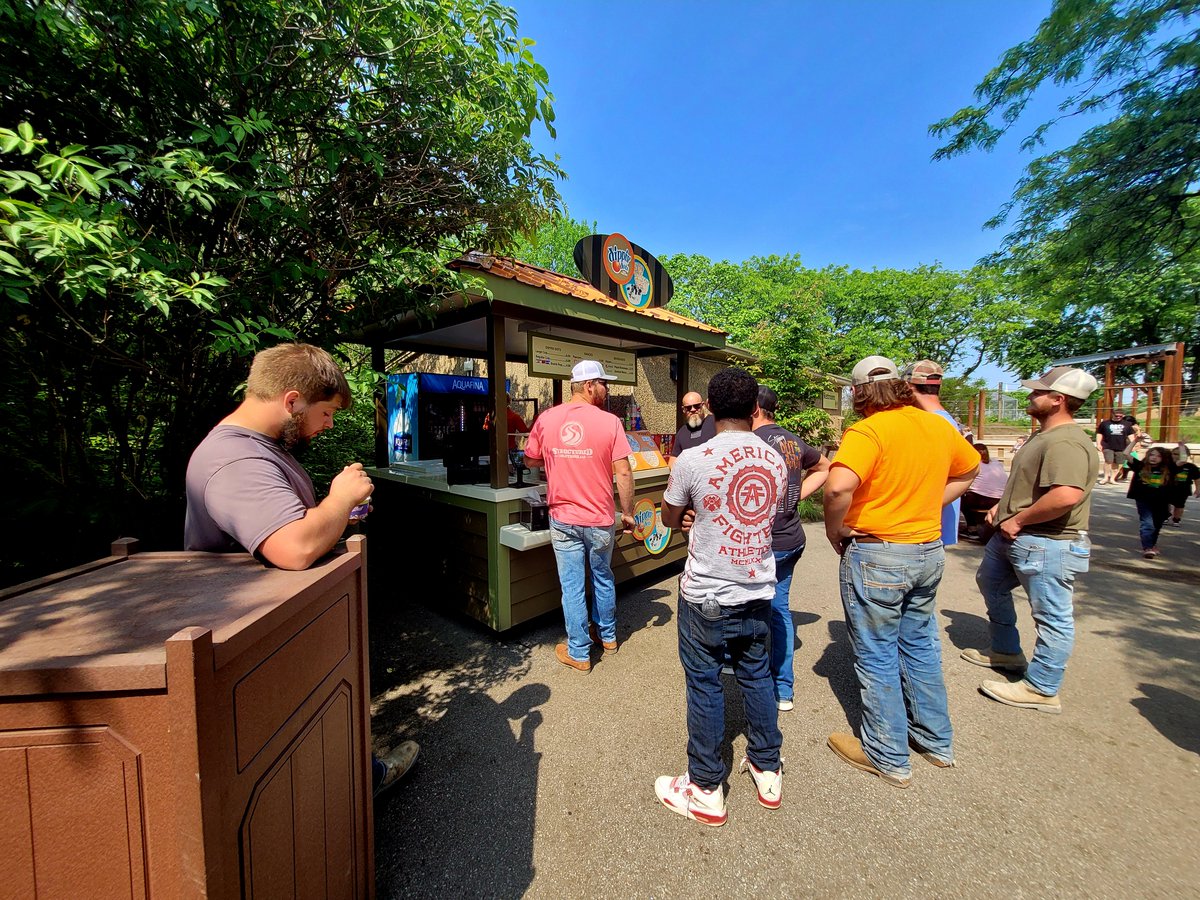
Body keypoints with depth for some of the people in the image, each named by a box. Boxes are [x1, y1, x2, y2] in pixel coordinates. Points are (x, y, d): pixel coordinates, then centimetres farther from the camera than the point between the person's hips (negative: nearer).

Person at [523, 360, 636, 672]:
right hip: (600, 519, 0)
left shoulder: (546, 418, -4)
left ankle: (579, 653, 26)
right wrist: (628, 513, -1)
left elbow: (531, 461, 7)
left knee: (572, 586, 11)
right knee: (603, 578, 22)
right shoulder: (609, 422, -11)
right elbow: (624, 473, -13)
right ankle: (607, 634, 42)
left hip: (563, 520, 1)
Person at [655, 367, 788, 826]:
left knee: (704, 686, 11)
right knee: (756, 676, 23)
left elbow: (670, 519, -3)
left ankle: (705, 791, 30)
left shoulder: (692, 460, -18)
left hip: (706, 597, -5)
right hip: (758, 592, 5)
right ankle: (768, 771, 43)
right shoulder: (775, 461, -3)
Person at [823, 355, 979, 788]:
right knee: (920, 643, 24)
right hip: (929, 551, 8)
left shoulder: (868, 431, -20)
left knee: (877, 656, 8)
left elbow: (839, 487, -35)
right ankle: (936, 741, 41)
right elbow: (969, 469, 22)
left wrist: (835, 529, -17)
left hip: (877, 555, -7)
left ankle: (888, 757, 26)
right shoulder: (939, 425, 4)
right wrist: (927, 503, 16)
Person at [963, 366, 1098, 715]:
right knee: (990, 582, 25)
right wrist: (1003, 506, 12)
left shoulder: (1065, 443, -22)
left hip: (1048, 544, -12)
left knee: (1052, 616, 3)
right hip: (1013, 538, 12)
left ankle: (1041, 690, 16)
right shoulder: (1043, 437, 12)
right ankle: (1006, 652, 42)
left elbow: (1066, 495, -36)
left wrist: (1018, 519, -24)